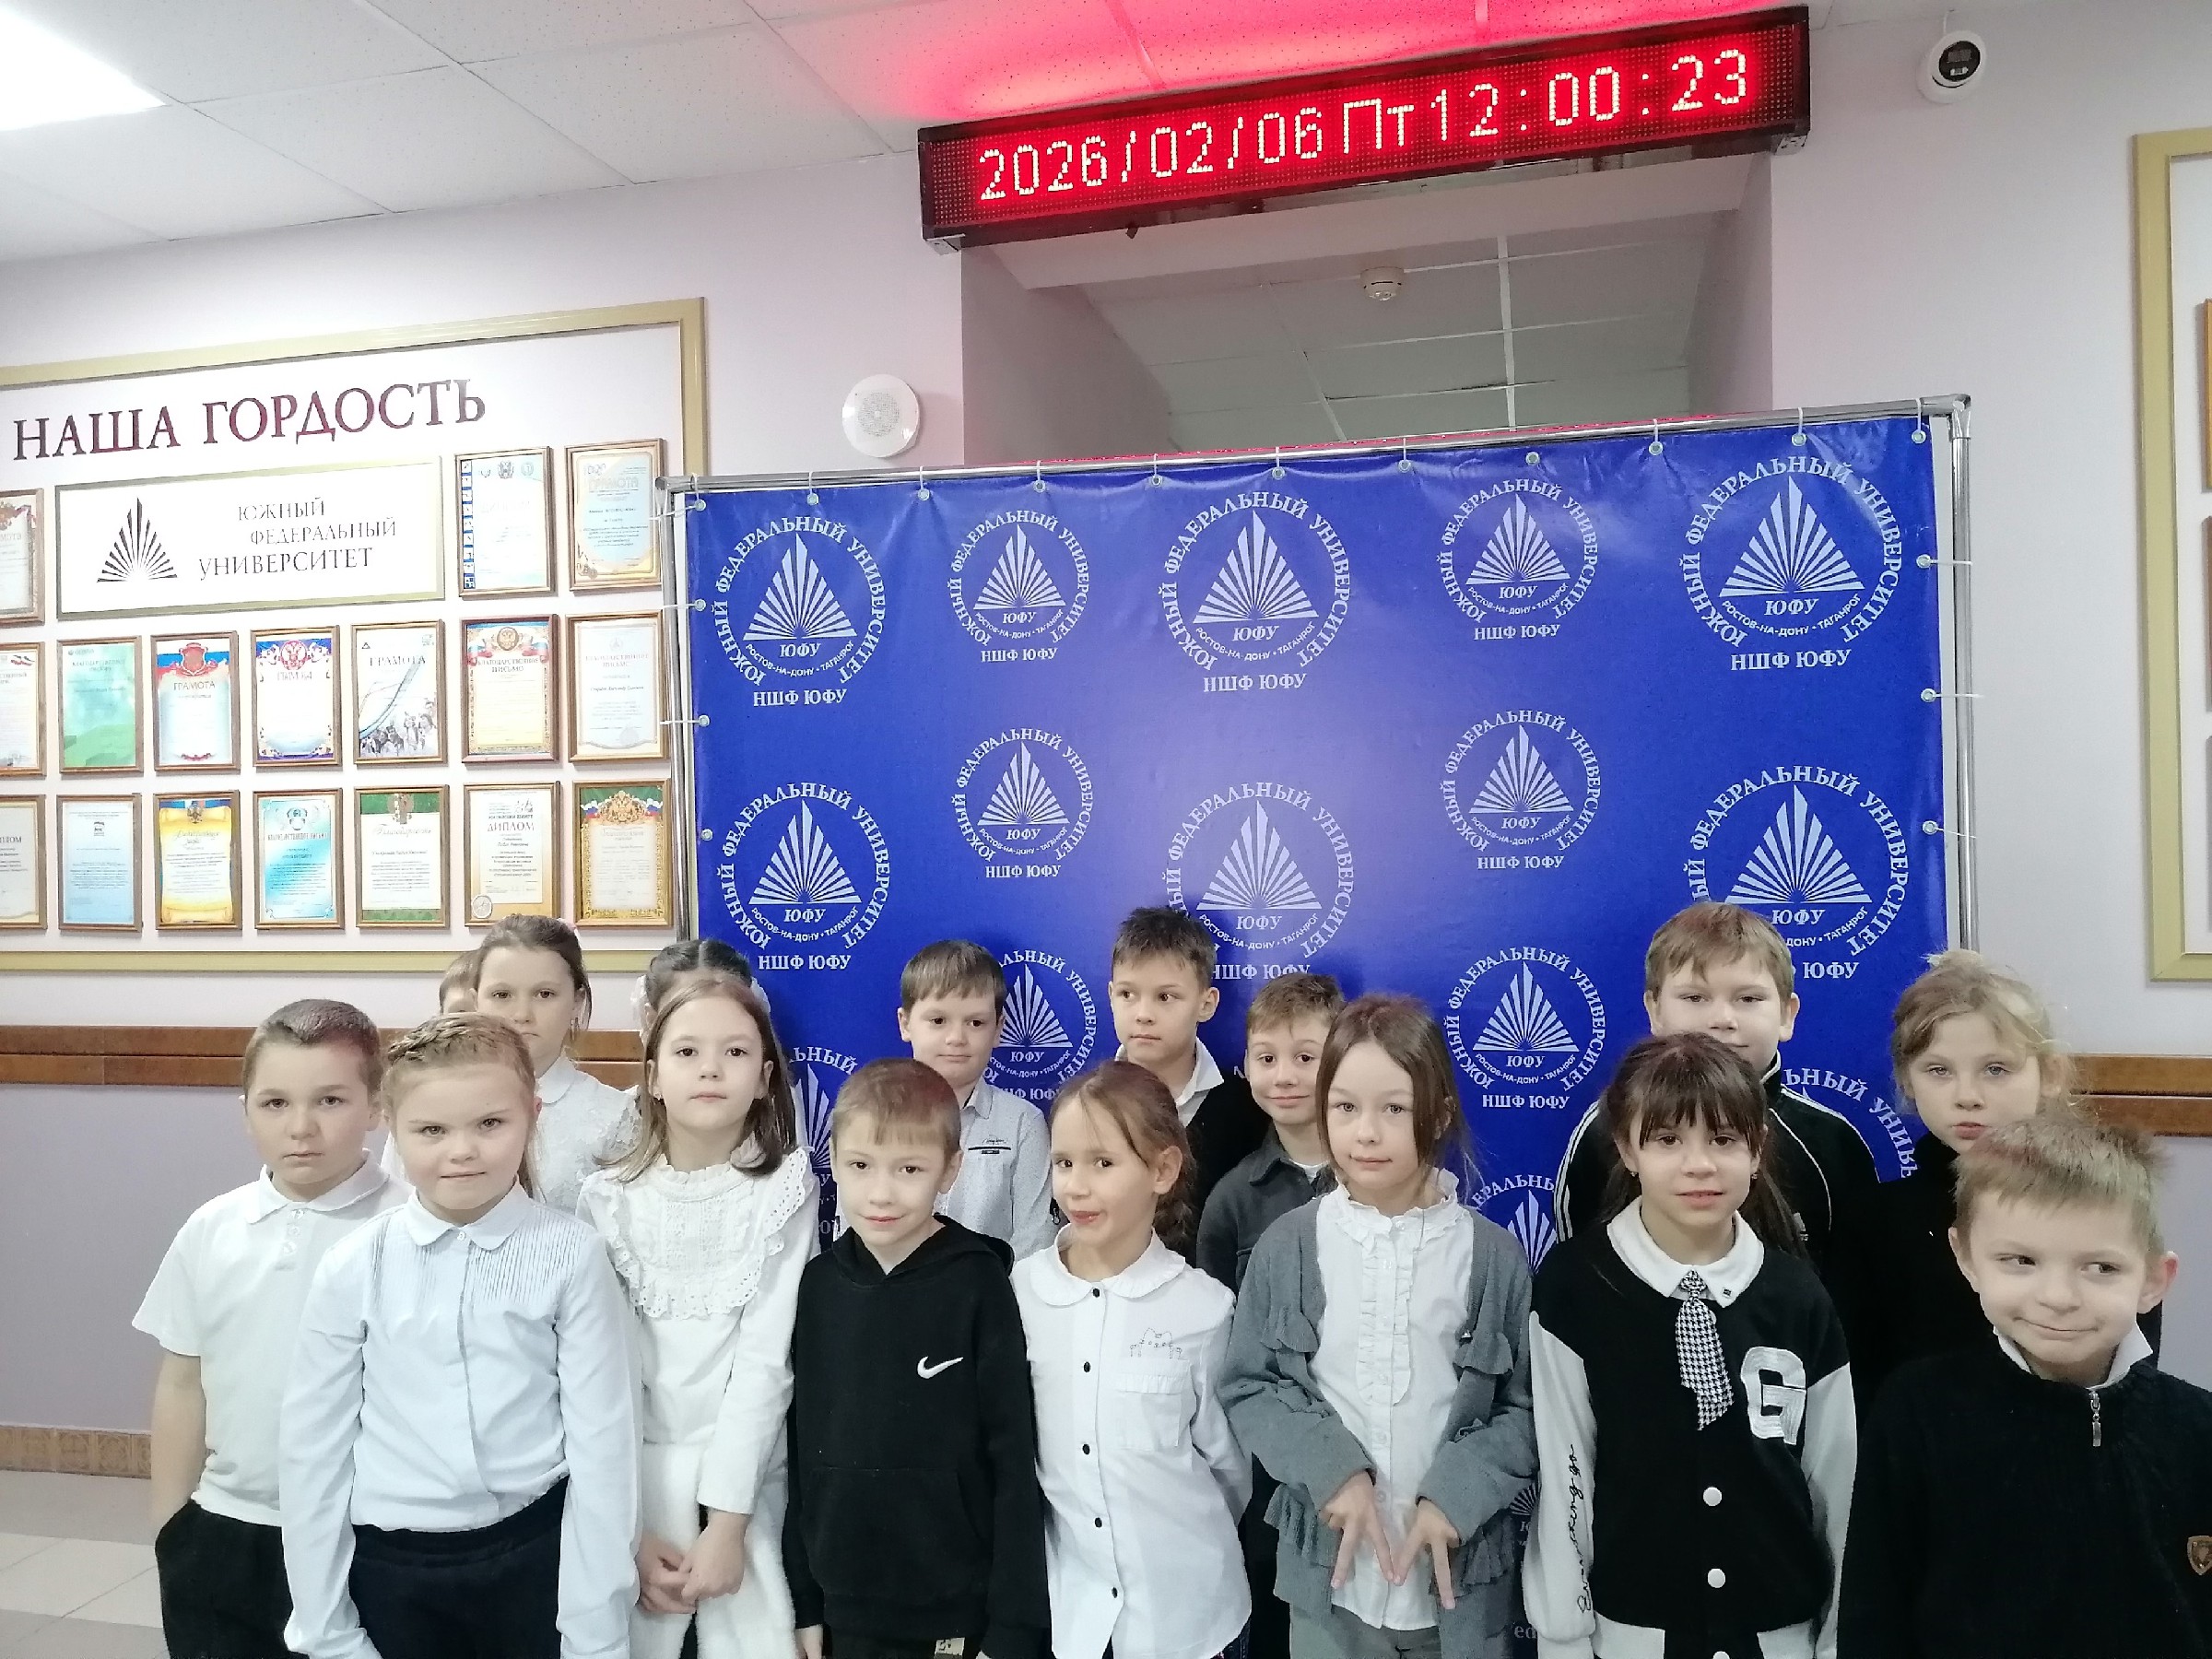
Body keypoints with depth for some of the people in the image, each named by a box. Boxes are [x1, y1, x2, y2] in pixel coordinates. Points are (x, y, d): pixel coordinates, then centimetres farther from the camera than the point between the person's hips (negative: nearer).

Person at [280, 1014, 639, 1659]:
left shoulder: (571, 1256, -11)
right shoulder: (352, 1268, -6)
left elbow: (602, 1438, -8)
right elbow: (313, 1446, 1)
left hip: (536, 1556, -1)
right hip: (392, 1567, 2)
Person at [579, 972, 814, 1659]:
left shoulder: (786, 1188, -5)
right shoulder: (608, 1197, -2)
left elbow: (766, 1359, -10)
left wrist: (727, 1520, -14)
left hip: (747, 1479, -1)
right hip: (630, 1476, 1)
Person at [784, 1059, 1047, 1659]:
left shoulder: (978, 1285, -14)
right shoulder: (817, 1285, -4)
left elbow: (1014, 1463, -11)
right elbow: (800, 1450, 3)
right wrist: (803, 1602, 6)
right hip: (845, 1609, 3)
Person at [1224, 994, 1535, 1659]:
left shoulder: (1493, 1254, -7)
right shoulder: (1288, 1245, -7)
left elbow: (1526, 1407, -2)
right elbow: (1248, 1386, -2)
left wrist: (1455, 1497, -13)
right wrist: (1330, 1471, -14)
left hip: (1460, 1570, 0)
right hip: (1329, 1566, 0)